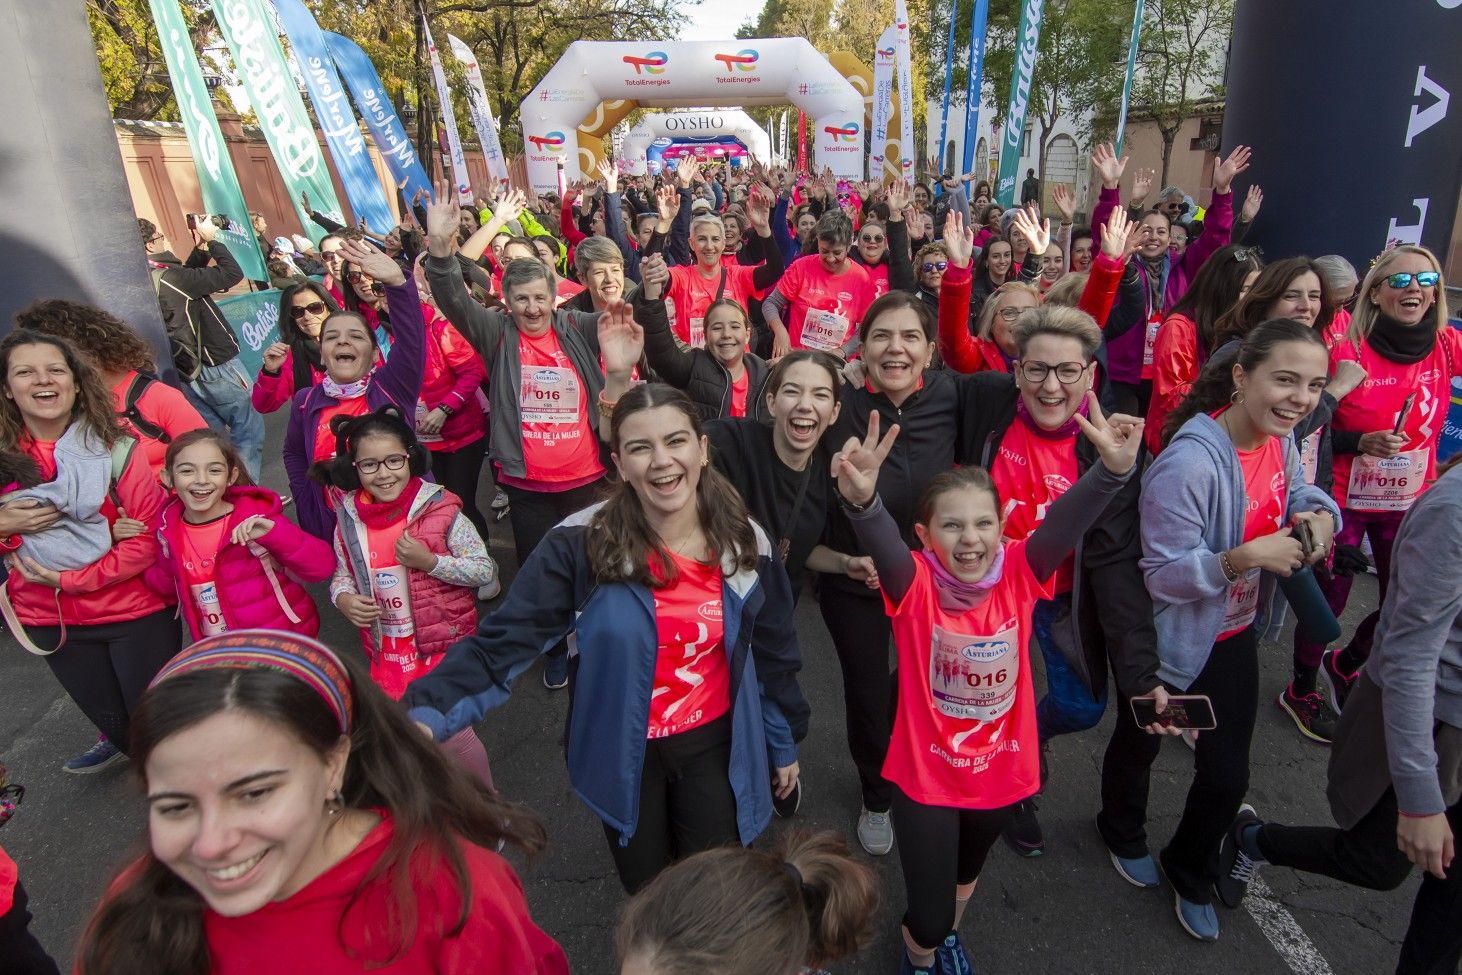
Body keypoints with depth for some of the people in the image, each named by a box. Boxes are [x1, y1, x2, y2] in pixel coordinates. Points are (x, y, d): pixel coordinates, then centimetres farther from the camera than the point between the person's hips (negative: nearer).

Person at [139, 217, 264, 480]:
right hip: (216, 366, -8)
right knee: (249, 429, 0)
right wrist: (211, 240, -8)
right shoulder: (170, 277, -22)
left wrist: (201, 248, 11)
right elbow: (232, 273, -19)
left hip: (188, 371, 9)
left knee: (214, 432, 17)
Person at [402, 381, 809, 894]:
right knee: (647, 891, 22)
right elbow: (502, 641, -22)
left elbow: (773, 654, 2)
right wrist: (427, 714, -38)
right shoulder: (582, 545, -21)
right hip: (622, 753, -1)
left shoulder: (746, 543, -12)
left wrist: (786, 744, 12)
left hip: (713, 746, 1)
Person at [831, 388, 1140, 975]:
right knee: (928, 916, 5)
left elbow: (1065, 523, -30)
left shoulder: (1016, 577, -15)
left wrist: (1113, 470, -48)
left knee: (966, 876, 30)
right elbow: (883, 546, -42)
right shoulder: (916, 587, -22)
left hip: (1001, 771, 3)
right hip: (925, 775, -3)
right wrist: (862, 500, -63)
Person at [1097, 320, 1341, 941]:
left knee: (1228, 774, 15)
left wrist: (1319, 511, -10)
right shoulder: (1190, 461, -32)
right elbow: (1164, 575, -27)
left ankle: (1191, 874, 45)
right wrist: (1247, 556, -39)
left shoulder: (1281, 440, -7)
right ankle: (1123, 835, 54)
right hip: (1171, 642, -6)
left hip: (1236, 636, 7)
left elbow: (1294, 492, 12)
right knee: (1139, 744, 21)